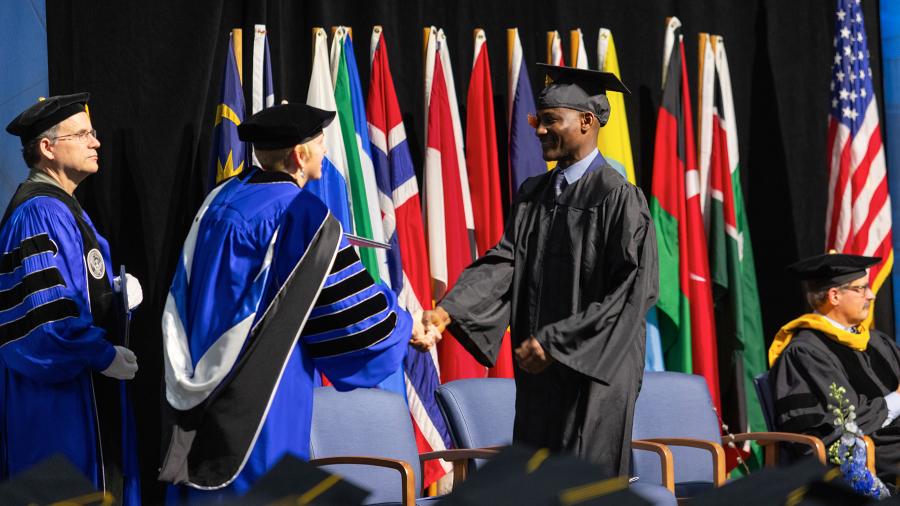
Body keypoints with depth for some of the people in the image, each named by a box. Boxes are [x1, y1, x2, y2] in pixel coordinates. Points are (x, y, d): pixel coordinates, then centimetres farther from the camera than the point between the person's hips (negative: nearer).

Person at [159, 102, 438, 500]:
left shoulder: (221, 199, 8)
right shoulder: (302, 213, -14)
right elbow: (346, 295, -9)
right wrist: (405, 329, 5)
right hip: (264, 391, -7)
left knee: (202, 483, 11)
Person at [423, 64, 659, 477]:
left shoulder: (619, 198, -10)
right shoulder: (532, 195, 12)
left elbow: (633, 291, -15)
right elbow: (504, 262, 3)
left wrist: (555, 343, -16)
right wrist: (447, 310, -14)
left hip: (592, 374, -7)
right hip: (539, 370, 7)